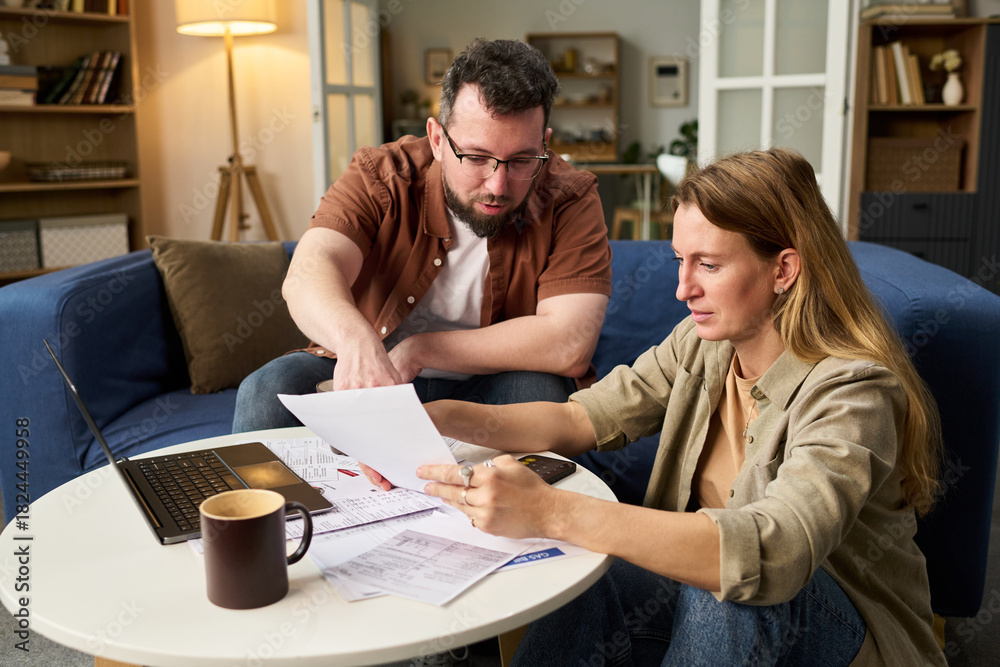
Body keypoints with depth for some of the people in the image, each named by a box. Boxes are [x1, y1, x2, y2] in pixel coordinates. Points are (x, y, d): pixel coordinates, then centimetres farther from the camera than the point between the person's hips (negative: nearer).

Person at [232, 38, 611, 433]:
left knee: (538, 391, -31)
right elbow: (308, 272, -32)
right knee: (268, 391, -25)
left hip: (481, 393, 1)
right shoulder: (380, 176, -15)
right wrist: (357, 342, -55)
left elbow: (569, 347, -28)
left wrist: (420, 349, -26)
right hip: (363, 385, 0)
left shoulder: (571, 201, -17)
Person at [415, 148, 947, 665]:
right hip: (701, 598, 5)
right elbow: (585, 418, -3)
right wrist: (450, 418, -20)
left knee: (729, 587, -35)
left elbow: (773, 552, -42)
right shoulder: (701, 343, -4)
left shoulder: (852, 390, -26)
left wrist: (549, 512, -49)